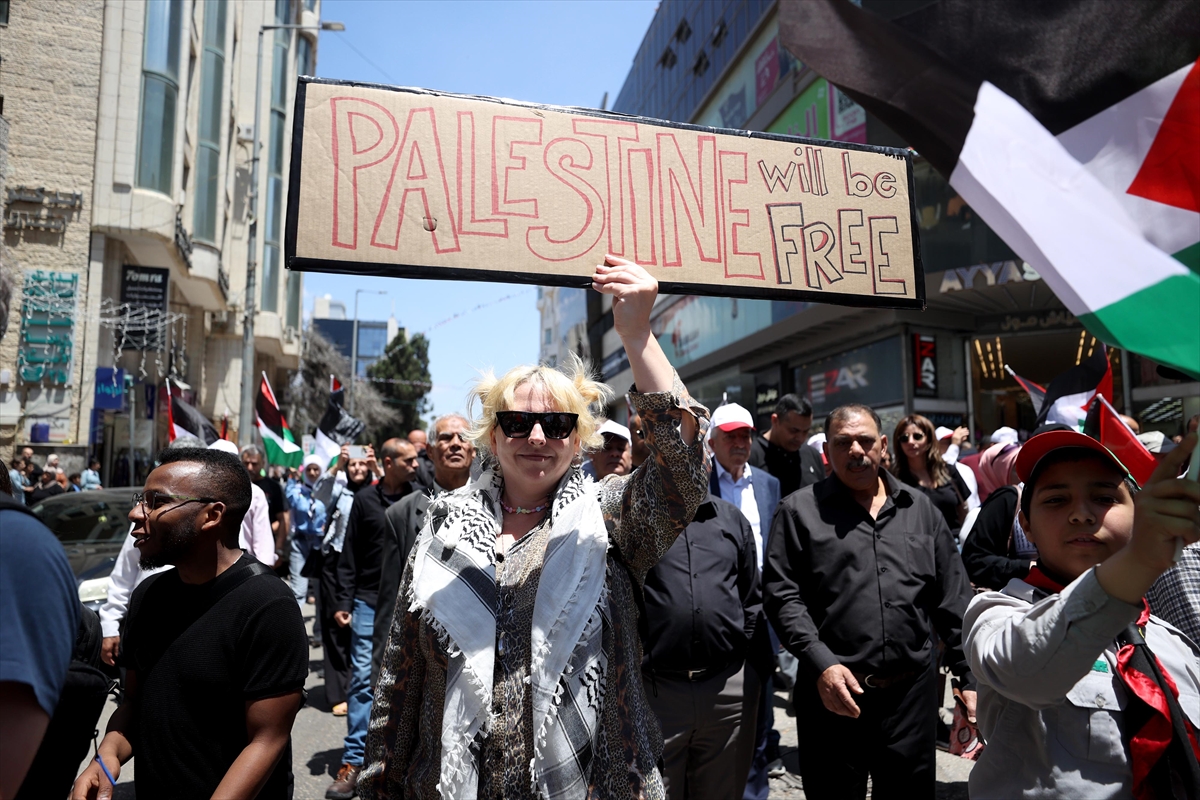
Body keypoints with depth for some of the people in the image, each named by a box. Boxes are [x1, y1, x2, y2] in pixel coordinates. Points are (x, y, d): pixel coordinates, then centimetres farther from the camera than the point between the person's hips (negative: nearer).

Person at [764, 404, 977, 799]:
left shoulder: (921, 509, 9)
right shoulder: (800, 510, -2)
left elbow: (953, 603, 11)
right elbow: (782, 595, -6)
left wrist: (970, 678, 8)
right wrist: (821, 663, -16)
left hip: (912, 692, 3)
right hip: (832, 691, -2)